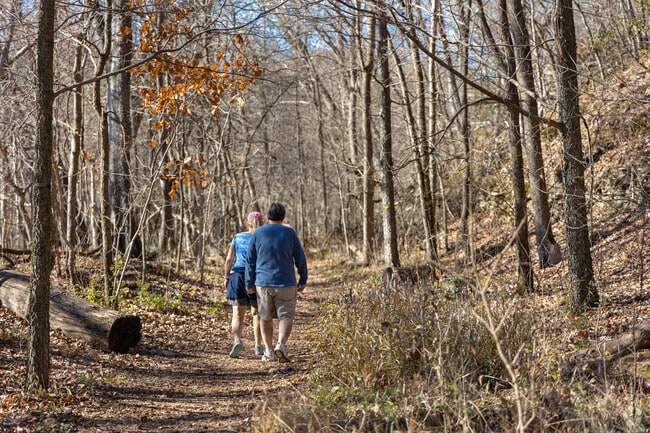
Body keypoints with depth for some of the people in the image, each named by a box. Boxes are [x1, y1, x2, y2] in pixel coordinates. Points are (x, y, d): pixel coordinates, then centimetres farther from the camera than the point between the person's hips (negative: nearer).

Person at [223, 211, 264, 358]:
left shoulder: (238, 237, 6)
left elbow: (229, 259, 3)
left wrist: (227, 277, 11)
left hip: (238, 276, 1)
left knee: (238, 315, 0)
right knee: (257, 313, 16)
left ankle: (237, 340, -24)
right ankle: (258, 346, 21)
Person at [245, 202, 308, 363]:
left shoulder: (258, 233, 3)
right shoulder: (290, 233, 0)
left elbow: (250, 260, 5)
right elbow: (300, 258, 3)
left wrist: (249, 283, 11)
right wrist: (303, 279, 13)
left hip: (263, 282, 2)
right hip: (286, 283, -1)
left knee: (265, 318, 12)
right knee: (286, 316, 1)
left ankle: (269, 351, 15)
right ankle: (281, 344, -20)